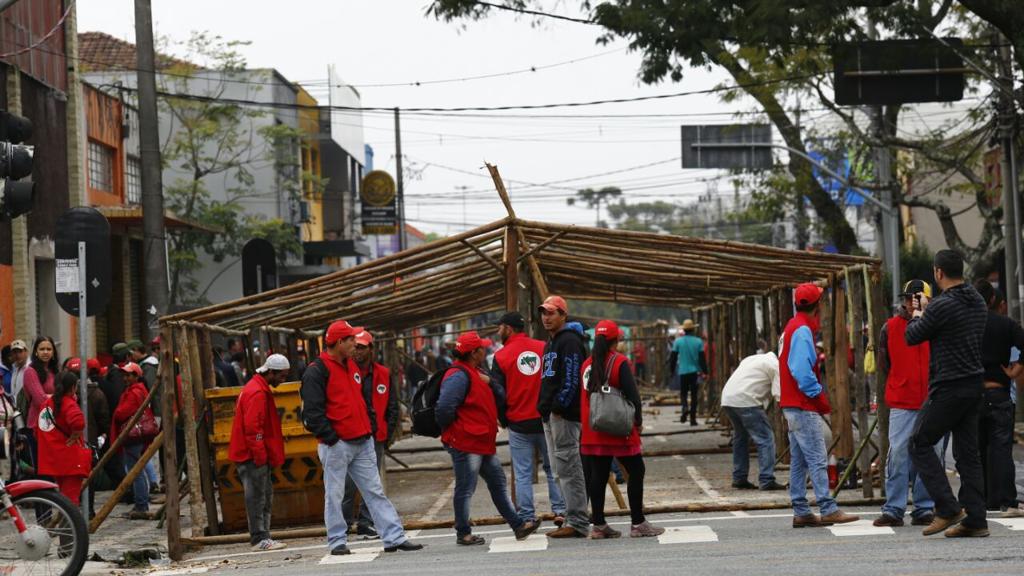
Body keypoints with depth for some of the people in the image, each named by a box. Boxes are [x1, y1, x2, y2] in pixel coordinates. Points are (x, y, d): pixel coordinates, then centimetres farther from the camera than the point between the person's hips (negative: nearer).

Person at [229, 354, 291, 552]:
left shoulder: (260, 389, 17)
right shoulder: (257, 393, -17)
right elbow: (252, 427, -23)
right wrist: (260, 455, -20)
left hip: (256, 455, 11)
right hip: (253, 456, -11)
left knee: (265, 496, 13)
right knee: (257, 497, -7)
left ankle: (262, 537, 17)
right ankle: (259, 539, -5)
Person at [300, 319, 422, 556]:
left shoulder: (352, 366, 16)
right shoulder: (316, 372, -10)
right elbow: (312, 411, -14)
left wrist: (371, 427, 13)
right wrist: (330, 437, -17)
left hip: (362, 442, 7)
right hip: (336, 445, -7)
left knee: (375, 492, 5)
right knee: (334, 494, 1)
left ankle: (394, 537, 4)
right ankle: (337, 542, 9)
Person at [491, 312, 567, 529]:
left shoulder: (501, 356, -6)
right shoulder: (544, 348, 1)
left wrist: (503, 418, 13)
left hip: (519, 423, -2)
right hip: (547, 419, 2)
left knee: (523, 474, 4)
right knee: (553, 468, 12)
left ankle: (527, 517, 2)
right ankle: (560, 510, 6)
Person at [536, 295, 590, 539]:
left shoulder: (570, 341, -10)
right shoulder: (550, 344, 22)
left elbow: (571, 379, -19)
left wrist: (559, 407, -21)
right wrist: (544, 407, 17)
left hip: (564, 415, -11)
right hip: (550, 416, 11)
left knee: (568, 468, -10)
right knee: (561, 470, 12)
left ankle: (578, 523, -10)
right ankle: (572, 519, 16)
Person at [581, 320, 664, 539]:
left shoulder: (587, 365, 7)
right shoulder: (620, 363, -9)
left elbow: (583, 396, 12)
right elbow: (632, 394, -12)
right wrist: (638, 421, -1)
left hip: (593, 431, 6)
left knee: (598, 476, 7)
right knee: (636, 471, 3)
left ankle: (598, 525, 8)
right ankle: (638, 523, 0)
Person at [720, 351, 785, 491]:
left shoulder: (754, 359, 29)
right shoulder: (776, 365, 3)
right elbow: (779, 395, -5)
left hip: (727, 399, 9)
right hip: (746, 400, -9)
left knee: (741, 437, 22)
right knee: (765, 439, -4)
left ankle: (739, 478, 24)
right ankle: (767, 480, -10)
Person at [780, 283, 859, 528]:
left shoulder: (793, 328, 16)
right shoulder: (802, 331, -15)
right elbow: (802, 372, -22)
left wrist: (819, 396, 14)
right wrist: (821, 398, -14)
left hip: (793, 405, 10)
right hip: (804, 406, -10)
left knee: (799, 460, 10)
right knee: (818, 459, -11)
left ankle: (801, 512, 11)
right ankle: (828, 510, -13)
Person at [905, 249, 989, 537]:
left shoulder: (941, 306, -17)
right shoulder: (978, 302, 9)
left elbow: (911, 337, -6)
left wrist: (918, 315, 14)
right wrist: (927, 310, 31)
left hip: (948, 388, -8)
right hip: (975, 386, 8)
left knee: (920, 444, 4)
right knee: (968, 452, 9)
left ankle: (948, 509, -4)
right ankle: (975, 520, 6)